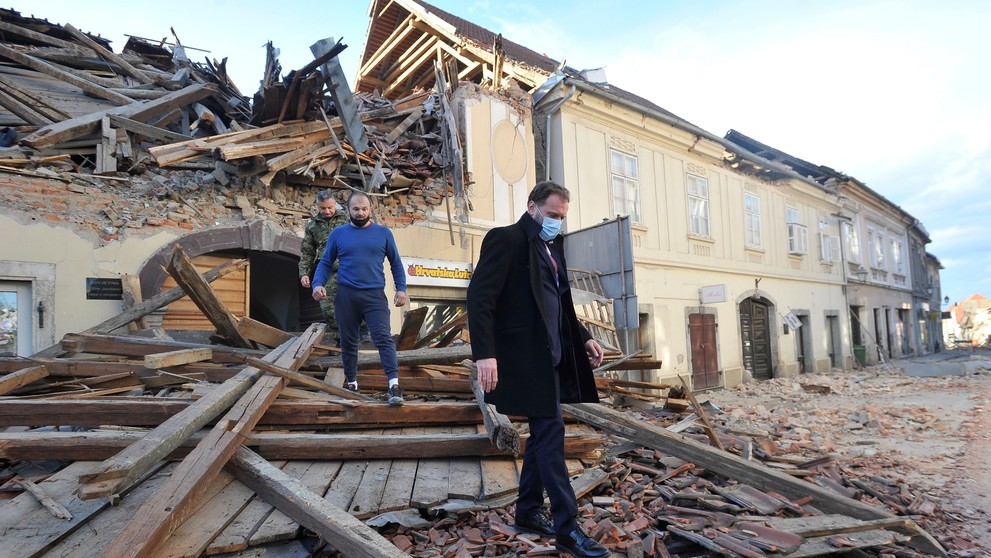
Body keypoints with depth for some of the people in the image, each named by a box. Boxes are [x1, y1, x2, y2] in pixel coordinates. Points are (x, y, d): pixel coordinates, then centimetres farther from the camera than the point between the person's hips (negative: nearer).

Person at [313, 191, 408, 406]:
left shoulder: (383, 233, 6)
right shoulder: (338, 234, 8)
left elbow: (396, 263, 10)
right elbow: (325, 263, 12)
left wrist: (401, 289, 0)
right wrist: (317, 284, -5)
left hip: (375, 295, -2)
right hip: (345, 295, 2)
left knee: (384, 337, -13)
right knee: (348, 341, 11)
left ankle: (394, 383, -17)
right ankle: (351, 380, 26)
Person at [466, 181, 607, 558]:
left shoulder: (552, 246, 16)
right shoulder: (506, 239, -10)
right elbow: (479, 296, -18)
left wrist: (583, 337, 12)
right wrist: (485, 354, -26)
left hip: (551, 354, 9)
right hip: (525, 354, -9)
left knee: (543, 431, 14)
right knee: (551, 430, -7)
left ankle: (529, 511, 28)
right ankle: (567, 527, 3)